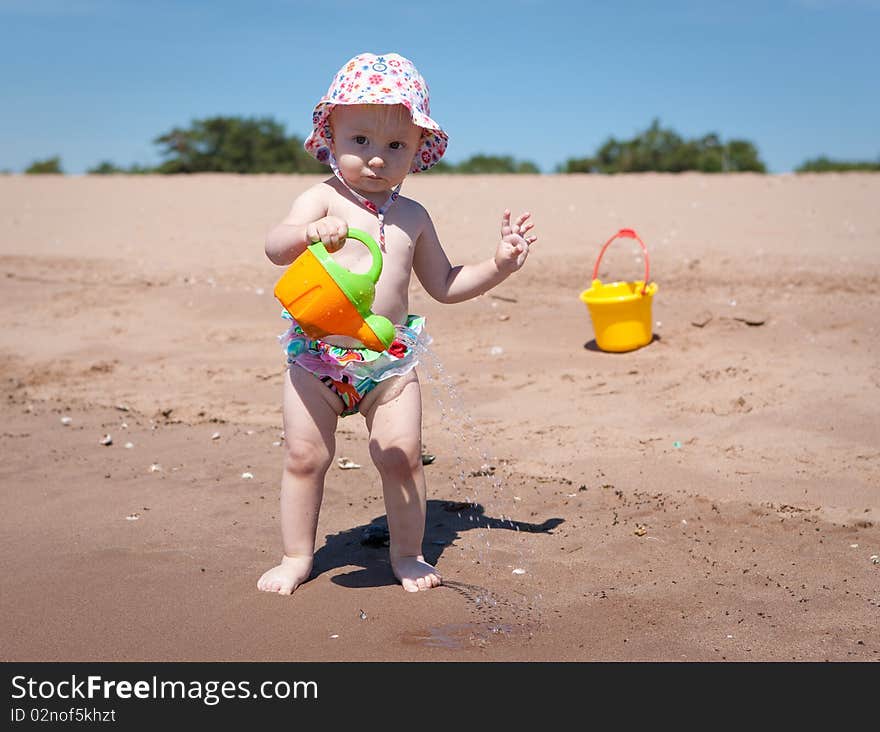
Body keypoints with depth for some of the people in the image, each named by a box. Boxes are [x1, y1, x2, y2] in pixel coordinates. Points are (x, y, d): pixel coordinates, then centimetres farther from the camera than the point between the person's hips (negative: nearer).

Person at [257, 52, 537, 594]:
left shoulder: (412, 217, 8)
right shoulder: (322, 200, -3)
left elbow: (444, 284, 17)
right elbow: (275, 247, -21)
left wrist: (499, 265, 6)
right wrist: (309, 233, -42)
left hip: (389, 360, 2)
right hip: (317, 355, -2)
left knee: (403, 453, -2)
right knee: (305, 456, 2)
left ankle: (408, 553, 18)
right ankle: (297, 557, 21)